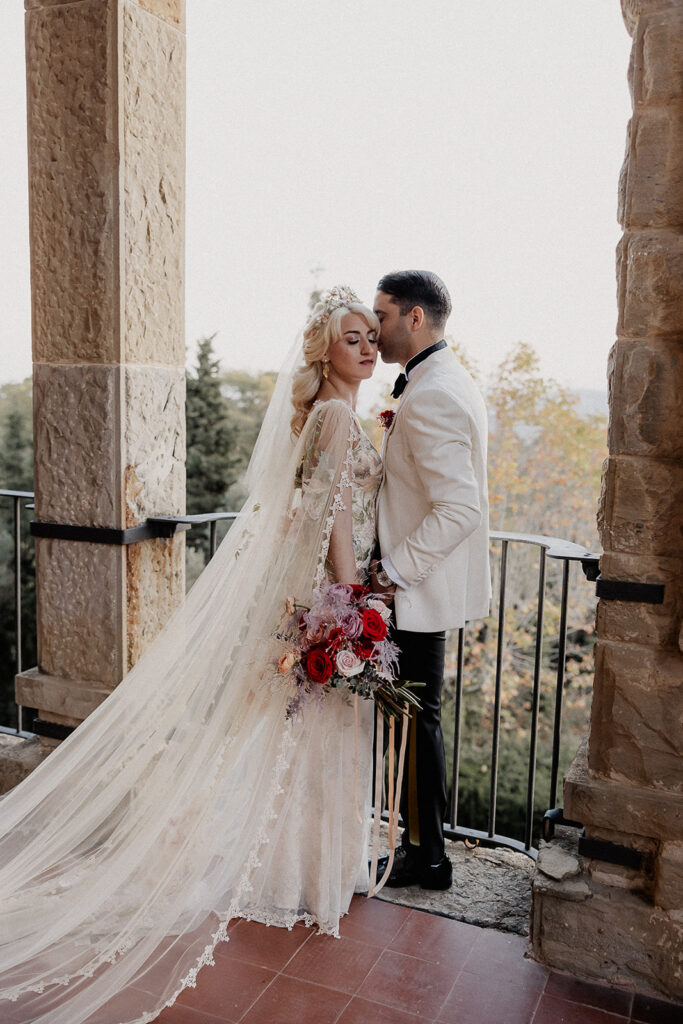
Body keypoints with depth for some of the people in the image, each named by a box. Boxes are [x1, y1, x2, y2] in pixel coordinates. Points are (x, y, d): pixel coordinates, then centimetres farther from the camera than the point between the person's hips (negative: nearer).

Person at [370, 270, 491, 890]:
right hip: (427, 581, 10)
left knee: (415, 719, 3)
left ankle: (426, 859, 20)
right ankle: (424, 843, 33)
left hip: (420, 589, -10)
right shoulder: (454, 383, 12)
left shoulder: (428, 398, -21)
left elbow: (459, 508, -29)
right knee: (417, 716, 18)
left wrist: (394, 570, -22)